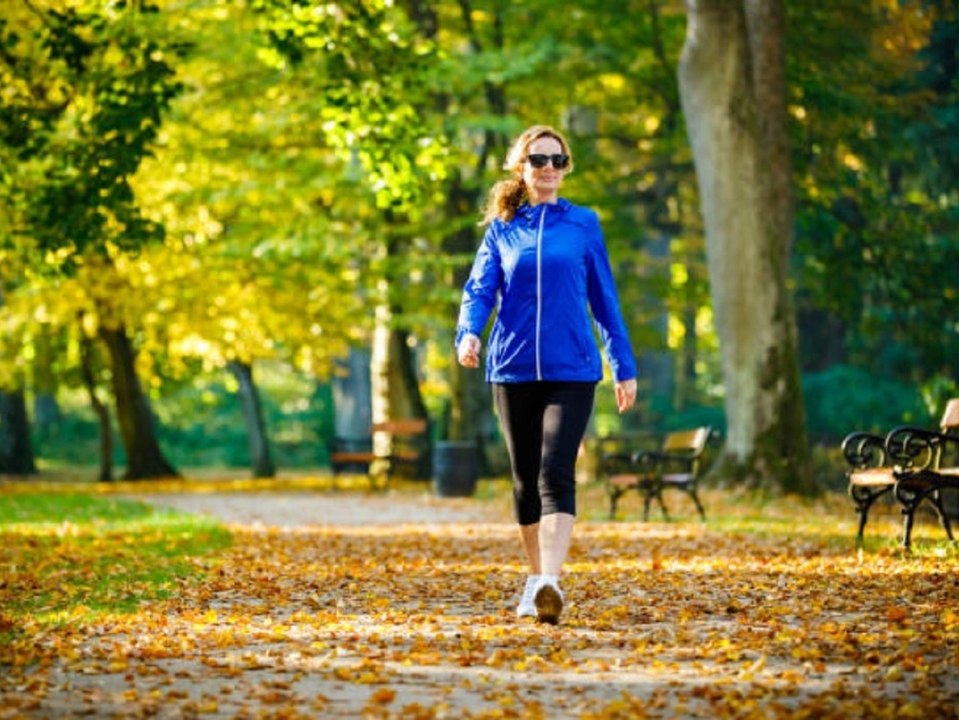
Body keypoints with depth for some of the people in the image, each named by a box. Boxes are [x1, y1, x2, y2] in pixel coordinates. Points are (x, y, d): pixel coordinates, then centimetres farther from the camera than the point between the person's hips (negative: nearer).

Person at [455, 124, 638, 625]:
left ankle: (549, 583, -28)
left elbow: (604, 298, 9)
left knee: (555, 474, -17)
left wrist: (624, 367, 10)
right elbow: (479, 290, 0)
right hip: (513, 370, 2)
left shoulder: (583, 224, 6)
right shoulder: (502, 228, 8)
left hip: (571, 370, -2)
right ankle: (535, 580, 24)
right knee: (525, 479, 11)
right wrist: (468, 334, -21)